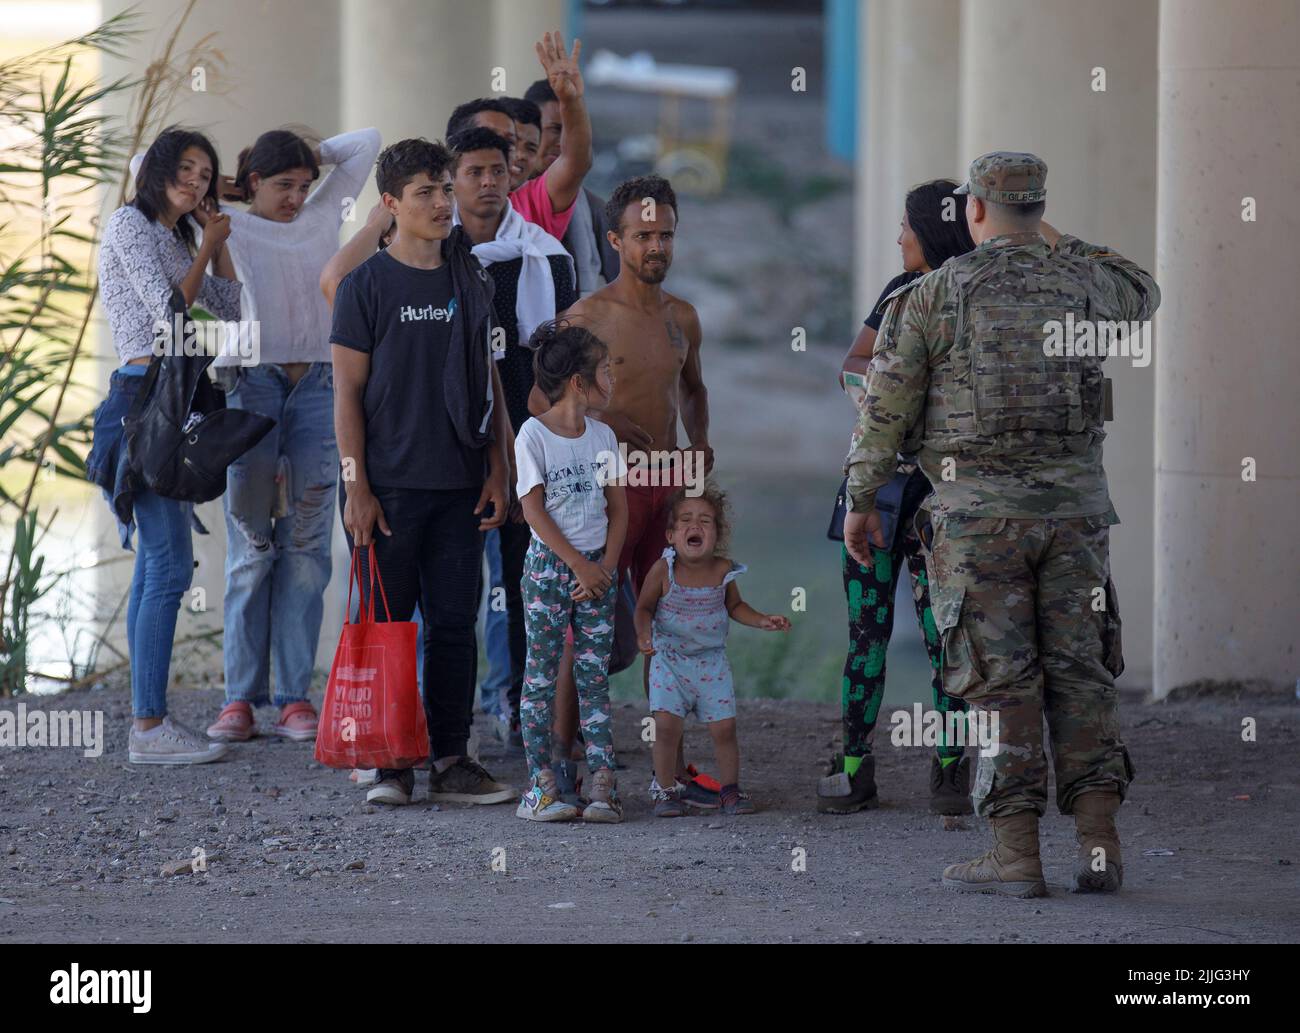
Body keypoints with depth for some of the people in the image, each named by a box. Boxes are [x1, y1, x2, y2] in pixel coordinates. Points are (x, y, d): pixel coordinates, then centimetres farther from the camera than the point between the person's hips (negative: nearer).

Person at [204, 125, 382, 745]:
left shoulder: (323, 217, 17)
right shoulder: (226, 226, 8)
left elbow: (365, 144, 23)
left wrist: (310, 156, 18)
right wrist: (213, 189, 13)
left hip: (317, 387, 3)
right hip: (250, 385, -3)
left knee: (306, 547, -1)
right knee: (250, 547, -4)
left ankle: (296, 697, -1)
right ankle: (240, 697, -3)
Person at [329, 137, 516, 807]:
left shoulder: (471, 283, 11)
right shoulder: (367, 285, -1)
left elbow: (489, 382, 15)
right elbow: (348, 390, -4)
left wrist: (497, 472, 8)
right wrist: (356, 487, -10)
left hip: (458, 486, 4)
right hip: (388, 486, -4)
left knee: (455, 623, 4)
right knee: (386, 624, -1)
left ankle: (451, 762, 9)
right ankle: (389, 763, 5)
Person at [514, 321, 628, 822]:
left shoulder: (603, 436, 8)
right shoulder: (533, 434, -7)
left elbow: (618, 510, 8)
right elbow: (534, 510, -11)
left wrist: (606, 566, -6)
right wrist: (580, 565, -14)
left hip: (596, 569, 4)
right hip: (549, 566, -4)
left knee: (594, 676, 2)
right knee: (542, 676, -1)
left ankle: (602, 783, -1)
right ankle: (541, 784, 1)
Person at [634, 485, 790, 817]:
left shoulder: (723, 570, -7)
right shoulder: (664, 570, -15)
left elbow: (734, 606, 11)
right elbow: (645, 608, -4)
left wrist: (762, 621, -1)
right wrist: (644, 634, -22)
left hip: (711, 661, 2)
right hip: (669, 660, -2)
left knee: (724, 727, 0)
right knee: (667, 725, -11)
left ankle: (730, 790, 16)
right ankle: (667, 789, 5)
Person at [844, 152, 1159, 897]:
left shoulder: (938, 293, -4)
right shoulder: (1080, 281, 6)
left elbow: (886, 404, -2)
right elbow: (1143, 296, 30)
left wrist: (861, 499, 9)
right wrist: (1054, 241, 35)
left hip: (980, 508, -3)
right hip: (1074, 501, 3)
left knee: (1002, 682, -2)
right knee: (1081, 674, 7)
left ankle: (1017, 855, -4)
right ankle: (1100, 844, 0)